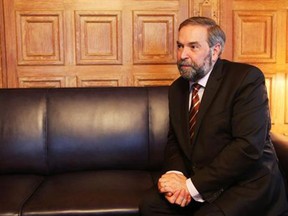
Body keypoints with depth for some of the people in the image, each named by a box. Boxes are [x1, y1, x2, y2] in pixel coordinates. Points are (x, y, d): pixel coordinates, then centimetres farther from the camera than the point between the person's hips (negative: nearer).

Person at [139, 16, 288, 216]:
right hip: (196, 181, 6)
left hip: (247, 184, -5)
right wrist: (176, 174, -10)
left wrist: (192, 185, -21)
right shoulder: (177, 88, 9)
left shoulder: (247, 78, -13)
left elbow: (249, 146, -22)